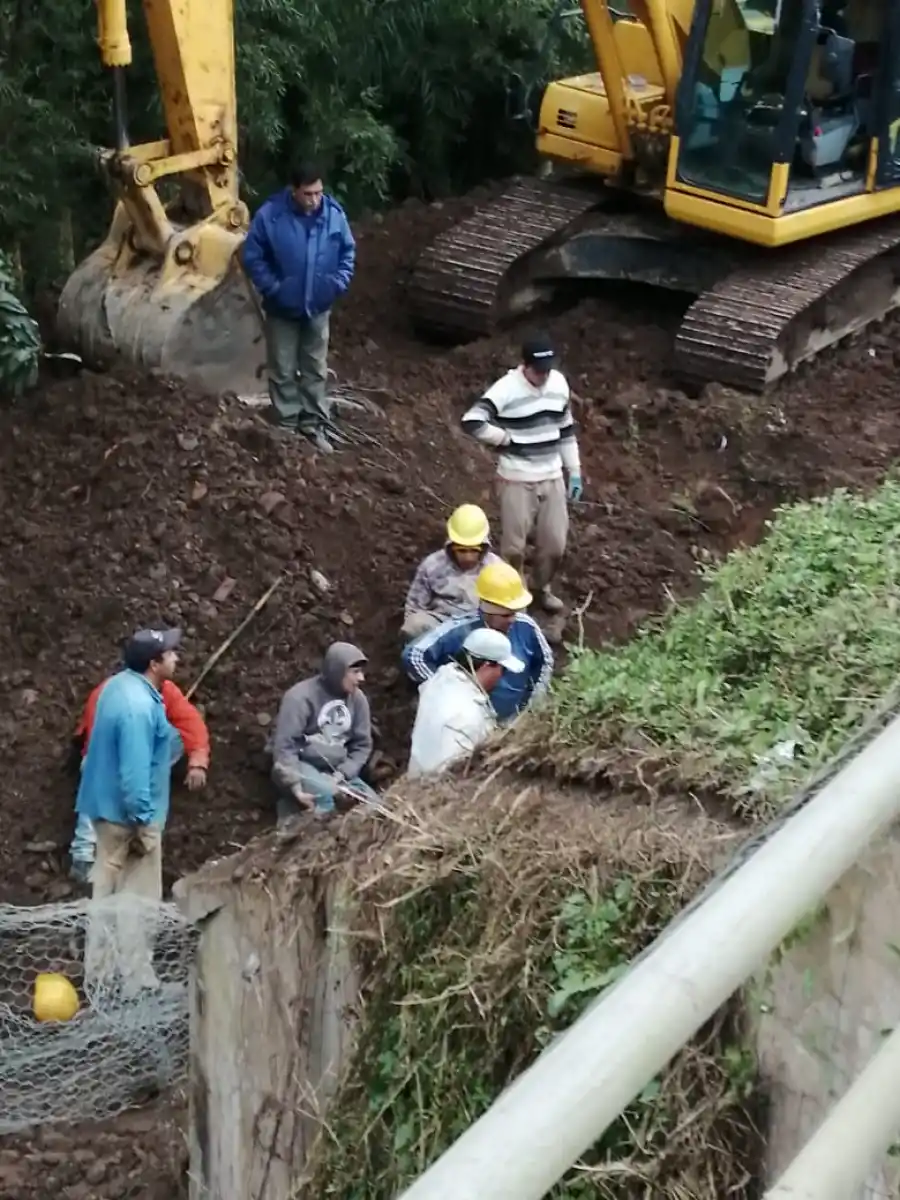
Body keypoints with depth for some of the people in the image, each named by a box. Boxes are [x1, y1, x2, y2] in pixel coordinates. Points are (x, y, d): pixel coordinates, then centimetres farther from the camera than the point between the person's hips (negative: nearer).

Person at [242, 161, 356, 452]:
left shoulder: (334, 213, -11)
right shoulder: (270, 215, -20)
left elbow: (348, 251, 4)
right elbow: (252, 257, -11)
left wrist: (339, 282, -8)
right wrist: (272, 288, -16)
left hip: (319, 307, 3)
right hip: (282, 308, -3)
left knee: (315, 369, 15)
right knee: (283, 371, 8)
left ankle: (313, 424, 28)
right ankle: (286, 426, 21)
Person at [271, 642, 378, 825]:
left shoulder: (357, 698, 1)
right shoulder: (302, 697, -14)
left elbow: (362, 744, 6)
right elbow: (284, 745, -17)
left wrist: (342, 774, -11)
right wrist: (295, 786, -26)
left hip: (334, 770, 7)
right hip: (300, 765, -7)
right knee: (326, 795, -36)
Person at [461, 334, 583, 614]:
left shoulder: (559, 383, 1)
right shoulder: (506, 389, -18)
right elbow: (471, 421, -26)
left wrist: (574, 471, 12)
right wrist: (506, 439, -15)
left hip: (552, 477, 5)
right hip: (517, 479, -5)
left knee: (555, 543, 11)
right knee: (514, 544, 3)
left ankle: (542, 589, 35)